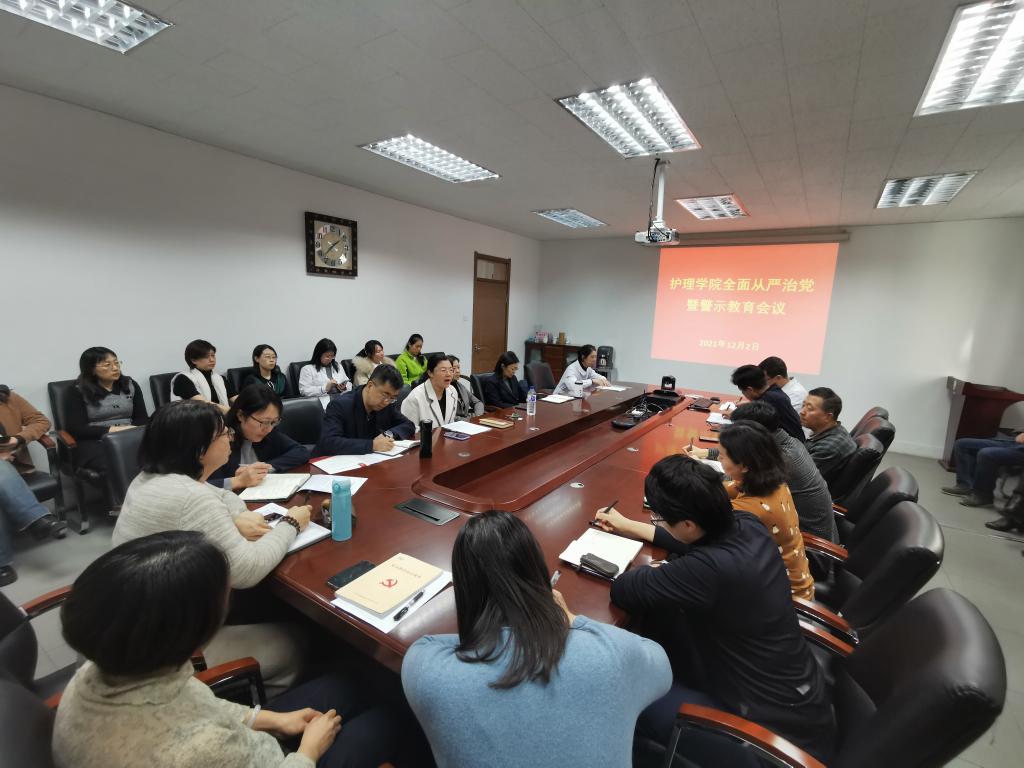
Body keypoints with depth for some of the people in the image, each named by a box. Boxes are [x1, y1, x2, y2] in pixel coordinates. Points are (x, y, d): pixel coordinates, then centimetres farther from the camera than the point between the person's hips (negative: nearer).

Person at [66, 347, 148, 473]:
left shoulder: (130, 385, 13)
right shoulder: (79, 392, 4)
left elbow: (142, 419, 10)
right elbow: (76, 428, -4)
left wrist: (129, 430, -12)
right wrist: (112, 430, -16)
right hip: (96, 441, -3)